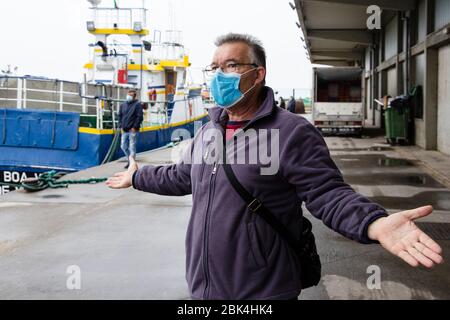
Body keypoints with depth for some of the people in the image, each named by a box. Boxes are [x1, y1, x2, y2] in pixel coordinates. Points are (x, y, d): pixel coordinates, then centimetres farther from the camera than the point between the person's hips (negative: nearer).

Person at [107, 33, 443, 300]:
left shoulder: (292, 132, -15)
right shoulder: (208, 131, 9)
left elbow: (327, 193, -20)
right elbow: (182, 177, 24)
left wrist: (375, 223, -38)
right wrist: (137, 177, 35)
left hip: (263, 293, -6)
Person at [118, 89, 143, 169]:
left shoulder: (137, 105, -5)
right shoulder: (123, 105, 12)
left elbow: (140, 117, -10)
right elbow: (120, 116, 16)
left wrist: (135, 127, -13)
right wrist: (121, 126, 6)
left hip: (132, 130, -6)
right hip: (124, 130, 6)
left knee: (132, 147, -4)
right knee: (123, 146, 11)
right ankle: (130, 160, 29)